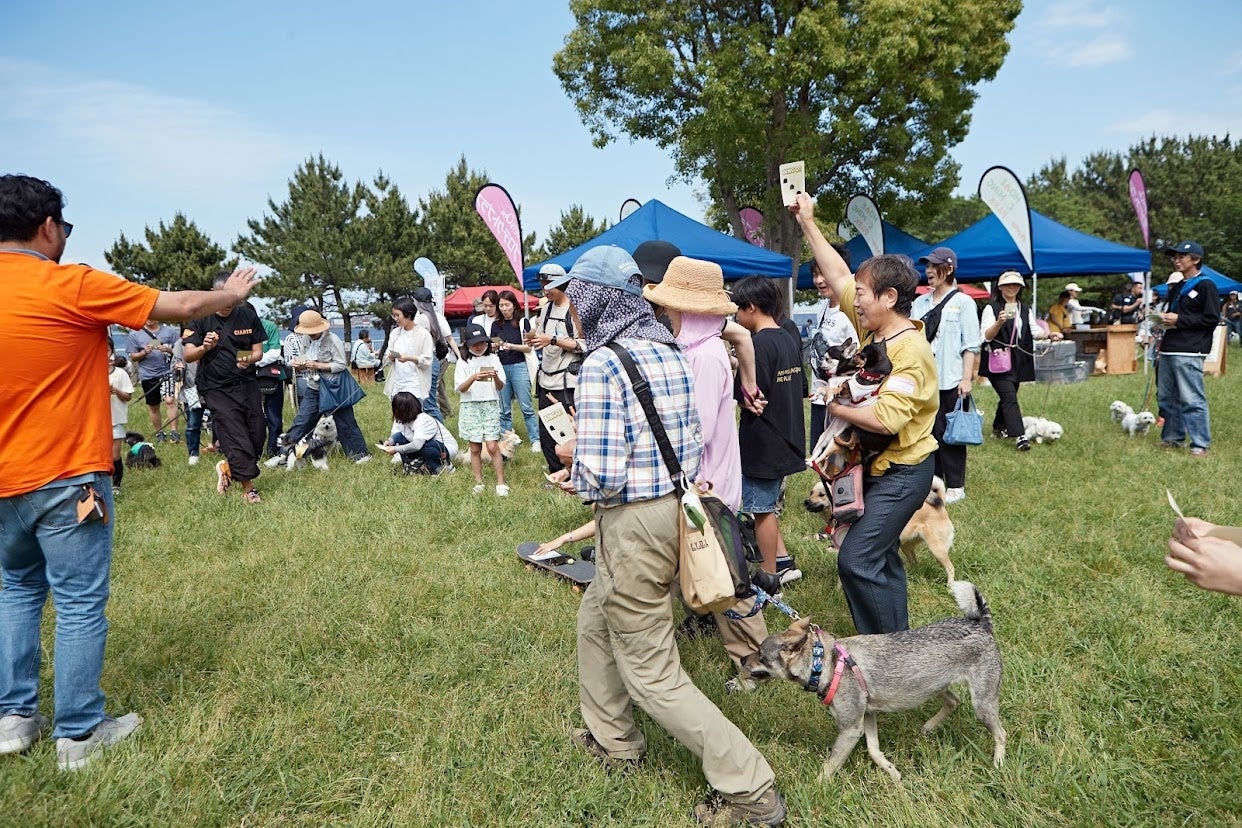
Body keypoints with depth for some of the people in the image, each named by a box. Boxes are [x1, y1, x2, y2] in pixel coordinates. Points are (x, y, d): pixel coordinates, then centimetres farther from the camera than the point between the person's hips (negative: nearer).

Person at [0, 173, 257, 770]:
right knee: (80, 605, 4)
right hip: (67, 479, -6)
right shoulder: (71, 285, -15)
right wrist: (231, 294, 10)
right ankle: (79, 735, 13)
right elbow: (179, 307, -8)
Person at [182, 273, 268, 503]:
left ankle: (228, 467, 31)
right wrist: (204, 348, -28)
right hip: (217, 388, -3)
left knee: (257, 437, 4)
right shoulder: (201, 319, -4)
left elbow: (258, 351, 6)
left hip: (247, 383, 3)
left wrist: (249, 359, -17)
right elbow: (188, 355, -7)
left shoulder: (248, 316, 3)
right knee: (237, 439, -8)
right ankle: (248, 488, 5)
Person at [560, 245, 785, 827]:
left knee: (652, 674, 5)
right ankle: (612, 738, 43)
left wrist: (573, 456, -2)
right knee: (595, 619, 28)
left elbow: (601, 476, -24)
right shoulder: (668, 352, 5)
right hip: (676, 505, 9)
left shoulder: (602, 364, -20)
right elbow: (690, 443, 10)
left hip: (633, 522, -9)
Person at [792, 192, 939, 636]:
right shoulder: (872, 328, 1)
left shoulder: (910, 350, -23)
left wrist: (838, 408, -18)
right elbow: (838, 275, 9)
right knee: (879, 558, 17)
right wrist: (808, 223, 11)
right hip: (876, 466, 9)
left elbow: (886, 418, -34)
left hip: (902, 472, -9)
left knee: (856, 559, -13)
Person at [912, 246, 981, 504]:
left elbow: (971, 345, -4)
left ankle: (955, 486, 10)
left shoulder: (963, 302, -1)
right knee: (926, 432, 9)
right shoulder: (919, 303, 13)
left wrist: (967, 378, -11)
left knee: (948, 432, -1)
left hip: (949, 380, -5)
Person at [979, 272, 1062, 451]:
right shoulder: (991, 308, -3)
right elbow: (986, 336, -11)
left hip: (1019, 360, 6)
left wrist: (1049, 335, -13)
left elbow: (1035, 331, 7)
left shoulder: (1026, 309, 16)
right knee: (1010, 397, -14)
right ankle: (1019, 436, -18)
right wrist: (999, 322, -28)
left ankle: (999, 428, 29)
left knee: (1008, 396, 11)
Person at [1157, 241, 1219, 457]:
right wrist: (1165, 319, 10)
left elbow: (1212, 319, -10)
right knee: (1166, 397, 11)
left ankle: (1200, 445, -6)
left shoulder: (1205, 285, -4)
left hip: (1189, 353, -8)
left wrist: (1179, 320, -14)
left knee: (1192, 399, -10)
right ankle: (1172, 438, 21)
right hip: (1169, 350, 8)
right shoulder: (1176, 287, 20)